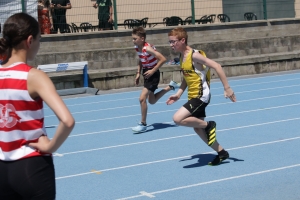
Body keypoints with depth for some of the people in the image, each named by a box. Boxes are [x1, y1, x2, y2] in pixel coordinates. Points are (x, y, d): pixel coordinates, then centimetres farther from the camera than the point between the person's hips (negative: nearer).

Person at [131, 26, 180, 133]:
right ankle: (170, 86, 38)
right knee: (152, 100, 21)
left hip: (153, 74, -9)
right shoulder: (137, 47, -1)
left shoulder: (148, 48, -25)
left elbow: (163, 59, -27)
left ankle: (143, 124, -4)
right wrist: (138, 73, 8)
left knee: (142, 98, -17)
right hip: (146, 73, 9)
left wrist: (152, 71, -24)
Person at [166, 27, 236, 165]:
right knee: (197, 128, 14)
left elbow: (216, 66, -22)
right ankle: (221, 152, 27)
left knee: (177, 119, -22)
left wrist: (227, 88, -24)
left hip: (201, 96, -9)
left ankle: (208, 125, -2)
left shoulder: (194, 55, -19)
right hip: (193, 96, 9)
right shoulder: (182, 57, 8)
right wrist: (178, 94, 11)